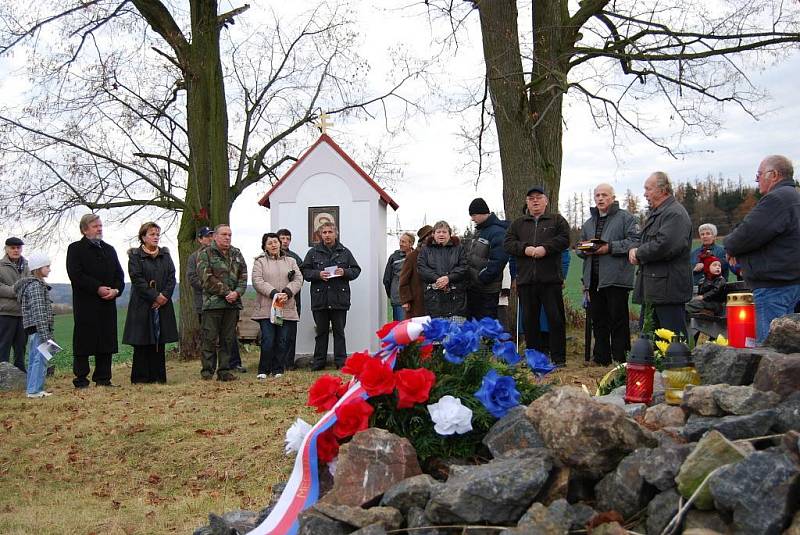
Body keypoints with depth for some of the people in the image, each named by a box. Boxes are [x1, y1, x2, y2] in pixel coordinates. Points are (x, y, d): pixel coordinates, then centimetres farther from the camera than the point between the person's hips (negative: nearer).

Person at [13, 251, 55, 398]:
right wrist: (45, 334, -23)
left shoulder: (34, 284, 18)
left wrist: (46, 333, 23)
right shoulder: (36, 285, -14)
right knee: (40, 359, -9)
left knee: (33, 359, 14)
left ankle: (32, 388, 20)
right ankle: (35, 390, -9)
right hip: (38, 329, -11)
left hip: (32, 330, 11)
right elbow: (39, 312, -21)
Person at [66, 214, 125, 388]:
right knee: (84, 341, -3)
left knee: (106, 341, 6)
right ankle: (81, 380, 2)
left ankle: (103, 379, 13)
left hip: (108, 304, 6)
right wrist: (98, 288, -17)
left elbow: (119, 274, 15)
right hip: (85, 304, -5)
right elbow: (75, 275, -11)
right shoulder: (75, 249, 1)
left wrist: (116, 289, -5)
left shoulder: (109, 249, 19)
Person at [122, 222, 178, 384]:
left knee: (159, 342, 6)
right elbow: (137, 279, -10)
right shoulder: (135, 256, -1)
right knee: (142, 343, -2)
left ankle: (158, 376, 10)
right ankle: (140, 377, 4)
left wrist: (165, 296, -10)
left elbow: (172, 277, 6)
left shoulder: (165, 255, 13)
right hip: (142, 305, -4)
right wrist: (155, 296, -15)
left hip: (162, 304, 4)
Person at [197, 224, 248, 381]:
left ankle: (224, 370, 14)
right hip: (212, 302, -5)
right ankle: (207, 371, 5)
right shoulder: (205, 254, -1)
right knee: (210, 339, -2)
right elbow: (207, 279, -11)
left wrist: (237, 292, -8)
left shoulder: (236, 254, 16)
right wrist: (226, 292, -14)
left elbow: (243, 276, 11)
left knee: (228, 339, 8)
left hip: (233, 303, 5)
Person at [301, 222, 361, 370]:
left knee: (339, 331, 5)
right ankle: (319, 361, 14)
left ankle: (341, 361, 9)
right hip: (319, 298, 0)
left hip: (340, 299, 0)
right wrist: (318, 274, -11)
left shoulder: (345, 252, 9)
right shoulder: (313, 252, 7)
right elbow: (304, 271, 5)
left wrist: (344, 272, -9)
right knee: (321, 332, 7)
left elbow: (356, 270, 10)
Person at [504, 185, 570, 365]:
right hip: (526, 279, 3)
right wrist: (524, 249, -10)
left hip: (550, 279, -3)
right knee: (530, 320, 7)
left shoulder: (557, 220, 11)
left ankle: (558, 358, 3)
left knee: (556, 319, -3)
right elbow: (507, 243, 7)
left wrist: (545, 248, -17)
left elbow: (564, 239, -4)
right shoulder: (518, 224, 18)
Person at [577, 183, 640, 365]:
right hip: (594, 280, 6)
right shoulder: (588, 223, 21)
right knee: (598, 320, 11)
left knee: (618, 320, -3)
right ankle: (601, 359, 19)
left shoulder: (625, 218, 0)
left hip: (616, 279, -6)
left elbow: (635, 241, -11)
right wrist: (584, 250, 3)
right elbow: (579, 247, 26)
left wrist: (610, 248, -17)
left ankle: (621, 360, 3)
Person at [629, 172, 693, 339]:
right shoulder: (655, 213, 20)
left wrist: (638, 253, -10)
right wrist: (634, 251, 4)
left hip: (668, 288, -10)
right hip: (651, 290, 10)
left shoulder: (675, 214, -13)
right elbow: (647, 243, 28)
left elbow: (664, 246, -26)